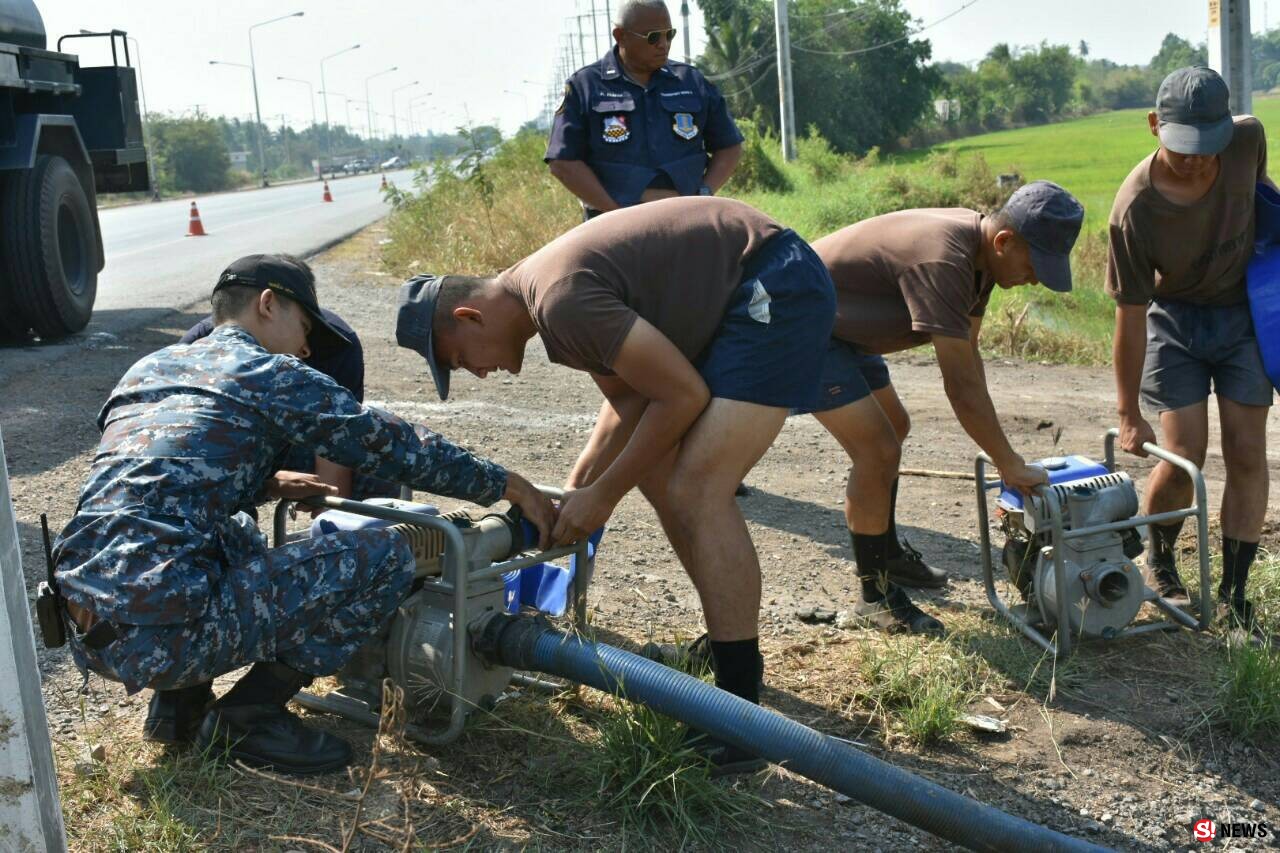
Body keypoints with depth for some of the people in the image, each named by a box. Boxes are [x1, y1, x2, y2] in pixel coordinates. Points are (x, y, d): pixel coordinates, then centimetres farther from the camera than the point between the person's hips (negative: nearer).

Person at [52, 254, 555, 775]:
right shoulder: (270, 374, 1)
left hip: (83, 631, 9)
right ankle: (244, 718, 1)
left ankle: (179, 704, 18)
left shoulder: (145, 370, 22)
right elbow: (393, 444, 4)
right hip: (162, 634, -9)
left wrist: (268, 486, 27)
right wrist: (506, 486, 14)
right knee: (388, 555, -4)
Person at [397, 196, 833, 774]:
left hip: (777, 291, -10)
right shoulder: (546, 297, 9)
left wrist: (601, 497, -8)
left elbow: (683, 395, -18)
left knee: (697, 491, -17)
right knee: (657, 473, 12)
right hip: (738, 304, 10)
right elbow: (628, 402, 18)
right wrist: (572, 494, 10)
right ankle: (733, 646, 25)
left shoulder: (561, 301, -22)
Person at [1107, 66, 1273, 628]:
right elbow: (1130, 318, -21)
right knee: (1186, 456, -8)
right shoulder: (1135, 211, -28)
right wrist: (1128, 414, -16)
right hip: (1174, 317, -3)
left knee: (1246, 454, -1)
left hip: (1243, 311, 3)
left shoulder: (1249, 137, -21)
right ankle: (1160, 564, 21)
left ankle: (1235, 595, 9)